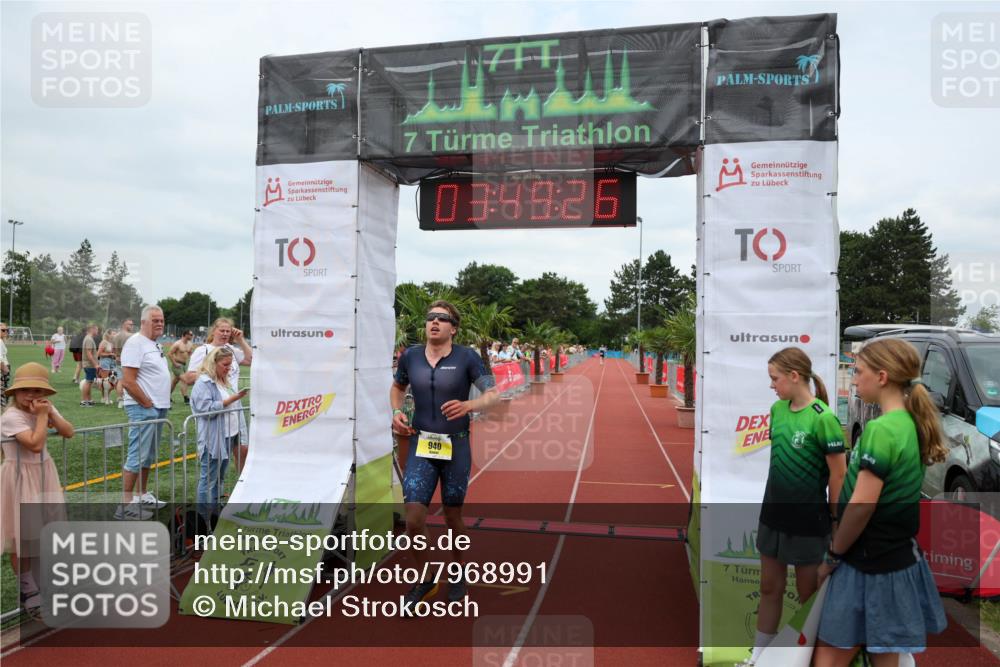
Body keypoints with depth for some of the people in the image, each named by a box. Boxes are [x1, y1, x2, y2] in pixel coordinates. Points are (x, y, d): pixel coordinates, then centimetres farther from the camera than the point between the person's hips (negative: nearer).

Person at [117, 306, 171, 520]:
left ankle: (142, 496, 26)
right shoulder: (136, 343, -14)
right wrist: (147, 404, -15)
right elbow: (128, 382, -21)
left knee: (148, 456, 16)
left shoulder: (154, 345, 15)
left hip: (158, 408, 10)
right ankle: (126, 504, -2)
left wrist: (162, 402, 12)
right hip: (143, 409, -9)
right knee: (137, 456, -7)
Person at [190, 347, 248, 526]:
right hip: (212, 440, -9)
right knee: (209, 480, -3)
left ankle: (214, 514, 25)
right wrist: (231, 399, -20)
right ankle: (203, 521, 3)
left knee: (219, 478, 15)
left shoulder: (225, 381, 16)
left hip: (228, 436, 9)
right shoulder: (203, 383, -11)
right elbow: (206, 408, -20)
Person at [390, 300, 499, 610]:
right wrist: (396, 412, 1)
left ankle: (456, 575, 37)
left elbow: (493, 393, -8)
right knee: (414, 518, -6)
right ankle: (424, 580, 19)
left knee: (453, 516, 11)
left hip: (455, 447, -2)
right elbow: (397, 387, 20)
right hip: (420, 446, 2)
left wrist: (468, 406, -27)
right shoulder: (410, 356, 1)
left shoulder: (466, 357, -8)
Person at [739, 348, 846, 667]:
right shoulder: (777, 409, 1)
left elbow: (838, 475, -15)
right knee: (770, 588, 16)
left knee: (808, 594, 12)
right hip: (773, 514, 6)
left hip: (808, 520, -6)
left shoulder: (823, 418, -20)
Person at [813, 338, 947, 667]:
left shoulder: (881, 429, -21)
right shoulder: (911, 424, 6)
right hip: (897, 558, 9)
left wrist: (832, 555, -11)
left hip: (869, 564, -9)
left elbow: (862, 503, -24)